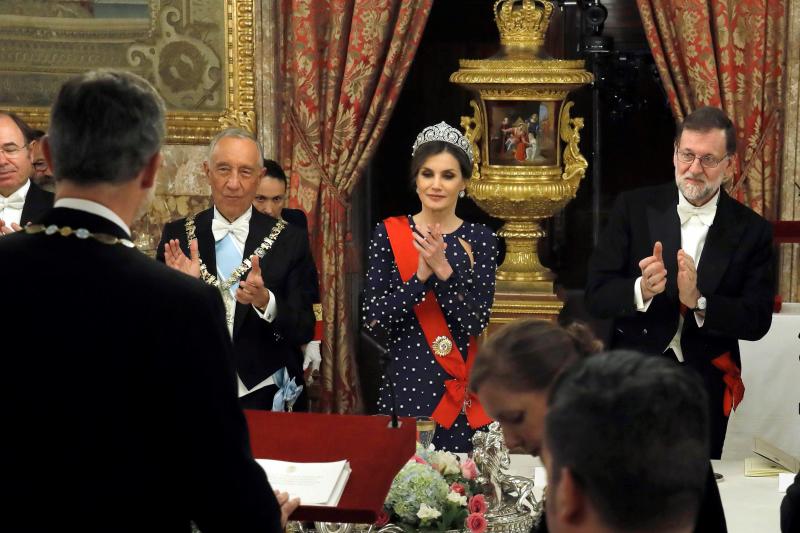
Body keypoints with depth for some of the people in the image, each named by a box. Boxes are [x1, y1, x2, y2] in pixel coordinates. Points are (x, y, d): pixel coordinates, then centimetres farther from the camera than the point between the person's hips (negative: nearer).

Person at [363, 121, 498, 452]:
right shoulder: (389, 233, 1)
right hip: (404, 382, 0)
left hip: (461, 387, 1)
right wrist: (421, 276, -19)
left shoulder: (480, 239, 2)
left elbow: (477, 323, -8)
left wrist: (444, 270, -21)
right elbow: (372, 318, -7)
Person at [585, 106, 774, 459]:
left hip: (705, 390, 1)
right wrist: (641, 291, -27)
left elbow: (758, 321, -6)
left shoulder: (752, 231, -2)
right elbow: (596, 296, -7)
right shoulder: (633, 208, -3)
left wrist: (698, 301, -23)